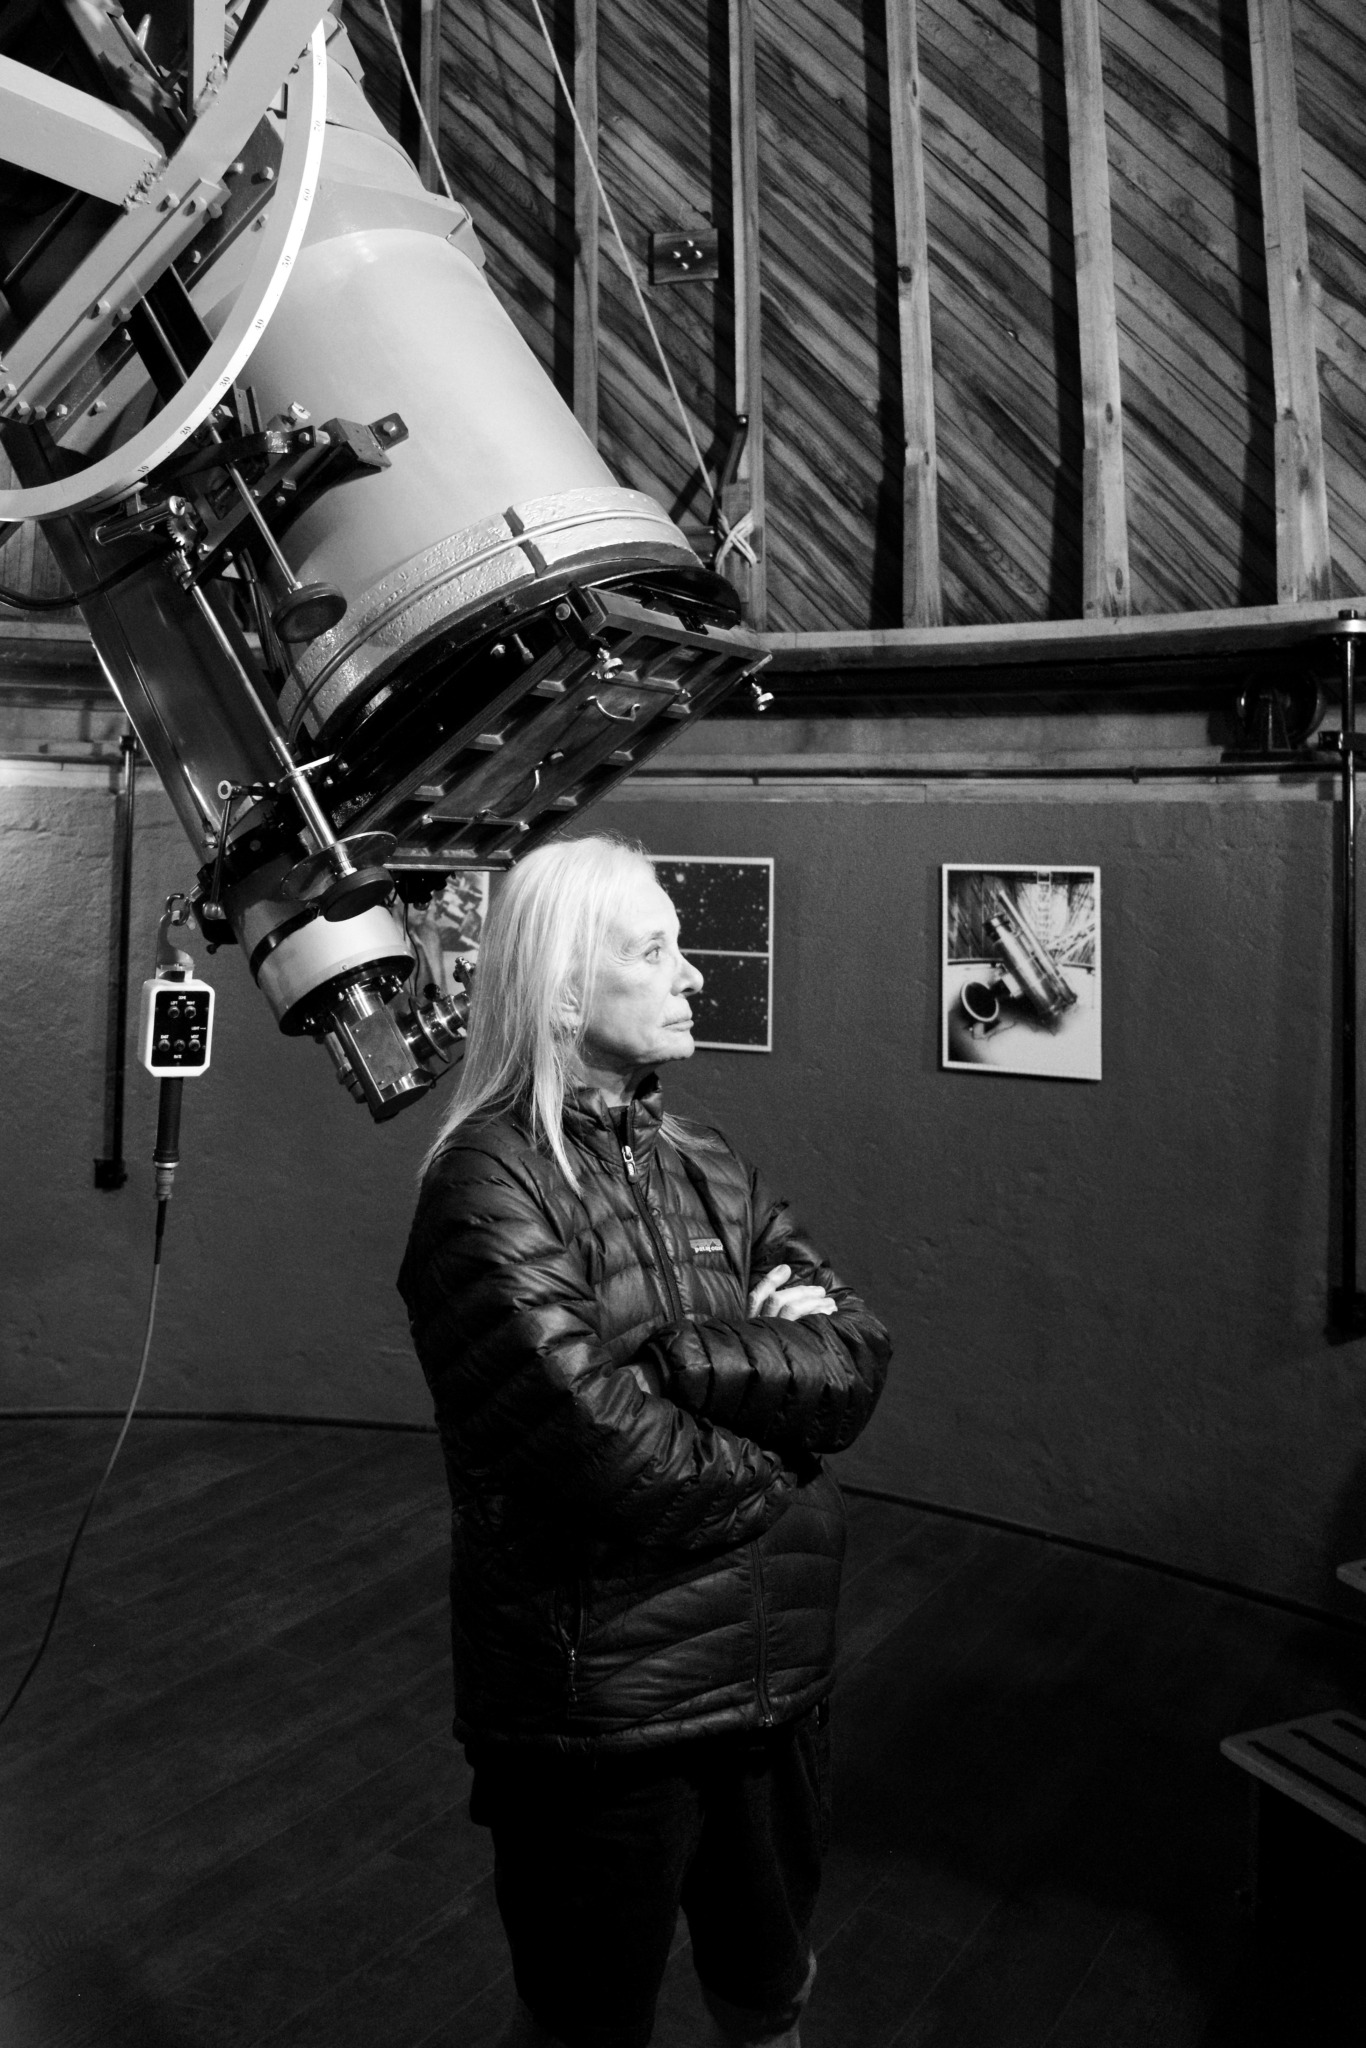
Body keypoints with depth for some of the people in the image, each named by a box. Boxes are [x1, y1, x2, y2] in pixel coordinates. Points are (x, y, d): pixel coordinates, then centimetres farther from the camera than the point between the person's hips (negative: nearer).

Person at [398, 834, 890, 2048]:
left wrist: (676, 1351, -20)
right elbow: (605, 1455, -25)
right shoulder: (492, 1186, -18)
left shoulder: (708, 1166, 4)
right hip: (599, 1710, -6)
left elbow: (855, 1367, -5)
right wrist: (785, 1495, -10)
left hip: (774, 1678, 6)